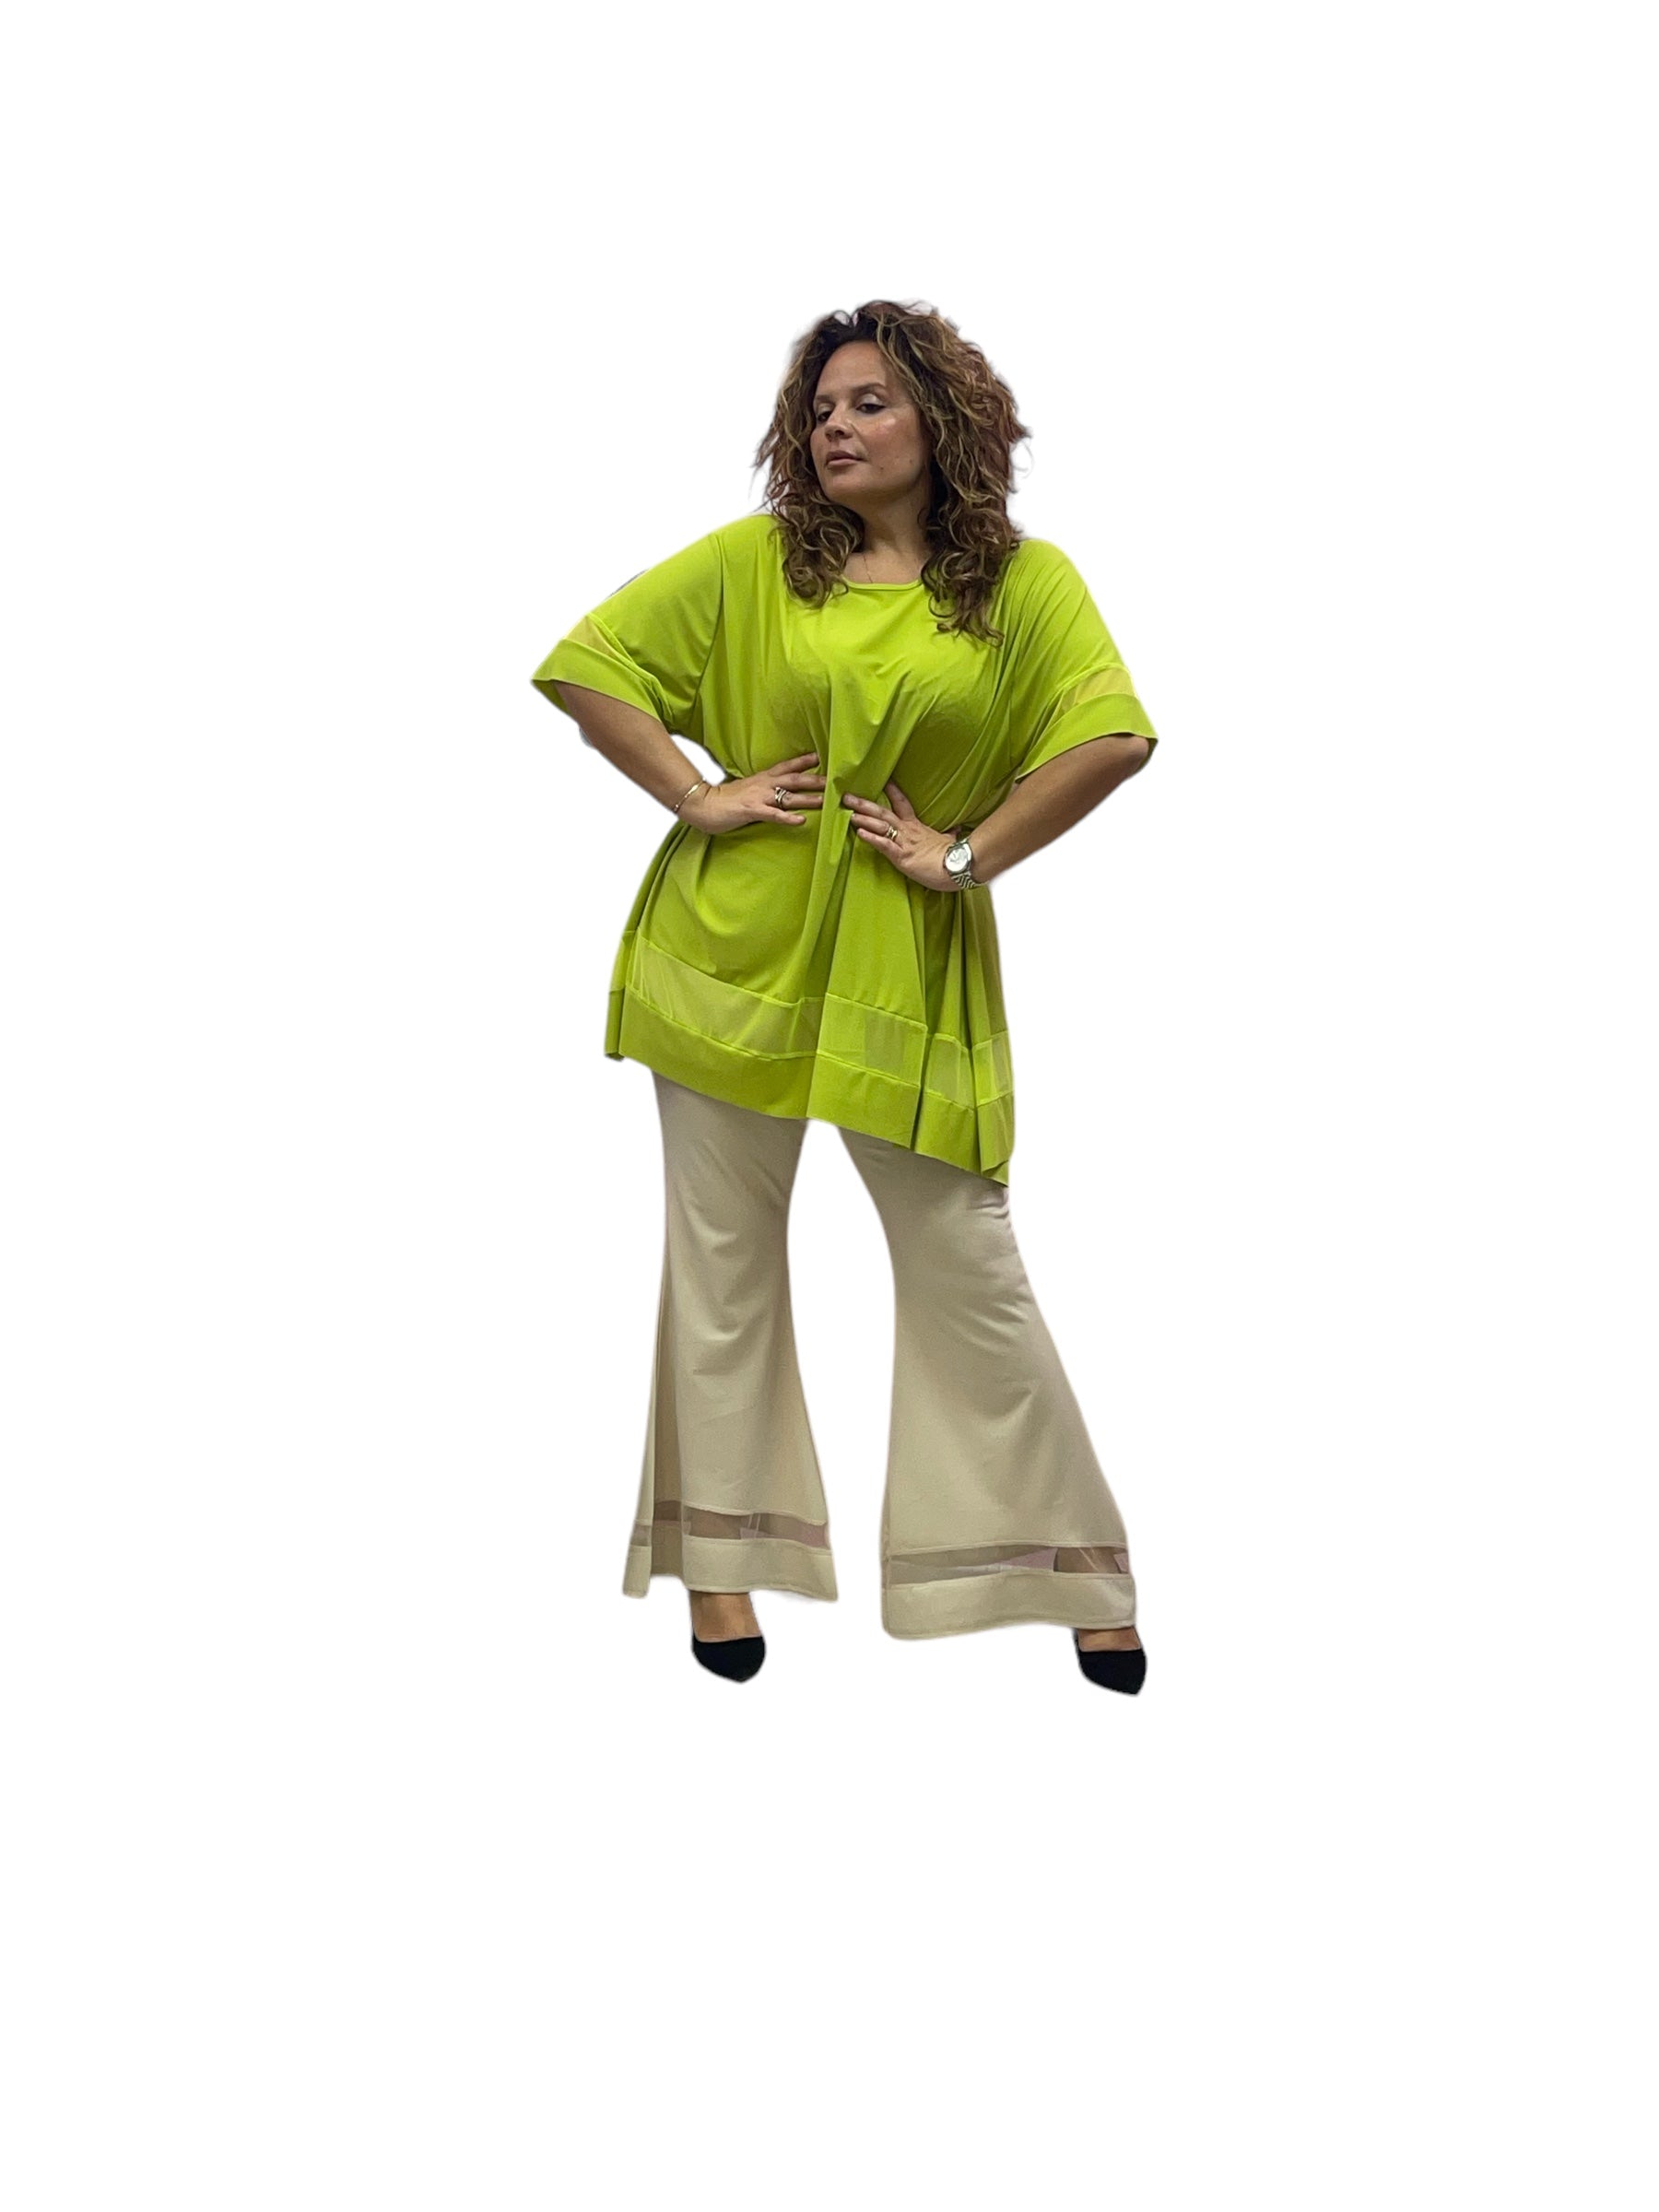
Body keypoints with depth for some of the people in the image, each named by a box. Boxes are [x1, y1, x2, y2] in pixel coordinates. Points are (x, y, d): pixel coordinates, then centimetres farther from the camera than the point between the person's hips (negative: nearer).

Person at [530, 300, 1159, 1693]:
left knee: (964, 1257, 0)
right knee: (724, 1253, 7)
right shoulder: (750, 563, 4)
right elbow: (583, 665, 5)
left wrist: (971, 855, -14)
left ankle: (1071, 1566, 12)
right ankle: (723, 1557, 19)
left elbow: (1116, 738, -13)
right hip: (736, 938, 2)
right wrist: (694, 798, -4)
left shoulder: (1023, 582, -1)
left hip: (910, 961, -1)